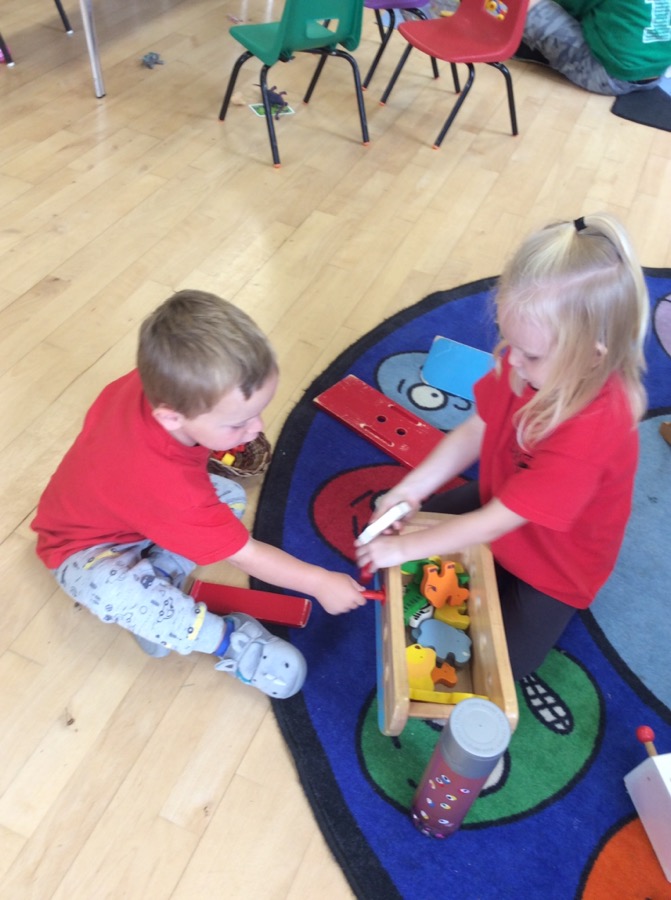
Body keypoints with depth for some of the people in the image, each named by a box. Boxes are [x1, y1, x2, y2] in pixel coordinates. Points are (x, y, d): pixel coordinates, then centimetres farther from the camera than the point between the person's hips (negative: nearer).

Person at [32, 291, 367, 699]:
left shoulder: (158, 384, -27)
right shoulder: (167, 486, -45)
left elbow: (106, 406, 0)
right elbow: (246, 555, -32)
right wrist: (321, 583, -23)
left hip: (134, 510, 8)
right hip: (87, 547, -7)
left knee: (231, 496, -4)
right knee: (113, 591, -38)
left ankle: (156, 590, -8)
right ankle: (231, 641, -19)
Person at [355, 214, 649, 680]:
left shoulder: (591, 430, -42)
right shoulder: (526, 365, -21)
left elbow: (495, 523, -35)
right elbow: (474, 432, -6)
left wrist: (404, 548, -25)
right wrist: (410, 490, -13)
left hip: (552, 567, -6)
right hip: (499, 502, 7)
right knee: (398, 521, 6)